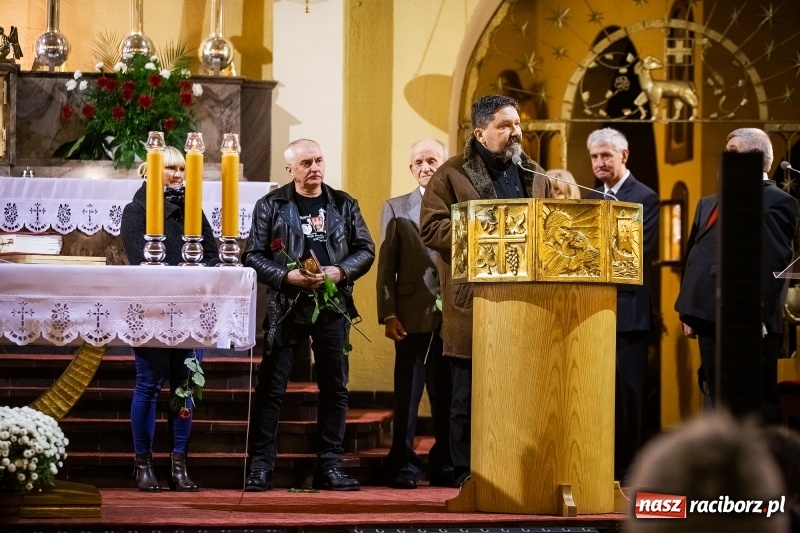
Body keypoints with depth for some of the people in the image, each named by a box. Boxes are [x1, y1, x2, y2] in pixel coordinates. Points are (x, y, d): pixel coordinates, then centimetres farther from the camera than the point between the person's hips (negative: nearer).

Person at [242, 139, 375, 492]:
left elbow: (366, 250, 9)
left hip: (333, 306, 3)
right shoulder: (270, 206, 2)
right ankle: (260, 468, -1)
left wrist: (339, 271, -9)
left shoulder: (344, 205, 9)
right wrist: (287, 276, -15)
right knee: (270, 389, -4)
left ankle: (330, 467, 11)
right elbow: (253, 256, -1)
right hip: (286, 307, -3)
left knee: (335, 389, 5)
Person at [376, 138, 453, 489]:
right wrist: (388, 314, -4)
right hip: (413, 316, 0)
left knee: (447, 394, 5)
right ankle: (403, 465, 6)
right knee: (407, 393, 1)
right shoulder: (396, 209, 10)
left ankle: (444, 465, 12)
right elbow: (386, 266, 5)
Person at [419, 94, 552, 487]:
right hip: (475, 305, -4)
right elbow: (431, 227, -6)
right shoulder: (452, 175, 2)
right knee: (470, 396, -1)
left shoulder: (534, 177, 18)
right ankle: (468, 479, 4)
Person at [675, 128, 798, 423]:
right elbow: (694, 258, 20)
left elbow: (773, 264, -14)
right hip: (711, 319, 8)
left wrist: (757, 319, -20)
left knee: (758, 408, -6)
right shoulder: (709, 204, 21)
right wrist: (689, 313, 14)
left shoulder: (776, 202, -5)